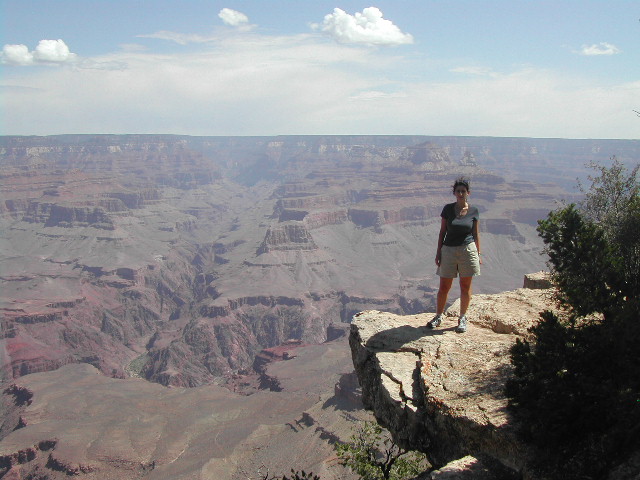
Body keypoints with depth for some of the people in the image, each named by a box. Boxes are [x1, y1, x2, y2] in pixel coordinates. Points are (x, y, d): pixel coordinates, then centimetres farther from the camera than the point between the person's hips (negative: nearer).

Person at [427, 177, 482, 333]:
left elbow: (476, 234, 7)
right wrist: (438, 252, 1)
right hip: (449, 250, 0)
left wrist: (478, 254, 6)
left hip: (467, 250, 0)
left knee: (465, 286, 6)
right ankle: (438, 316, 20)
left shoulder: (473, 211, 1)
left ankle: (462, 318, 20)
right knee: (444, 287, 4)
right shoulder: (448, 209, 0)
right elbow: (442, 232, 4)